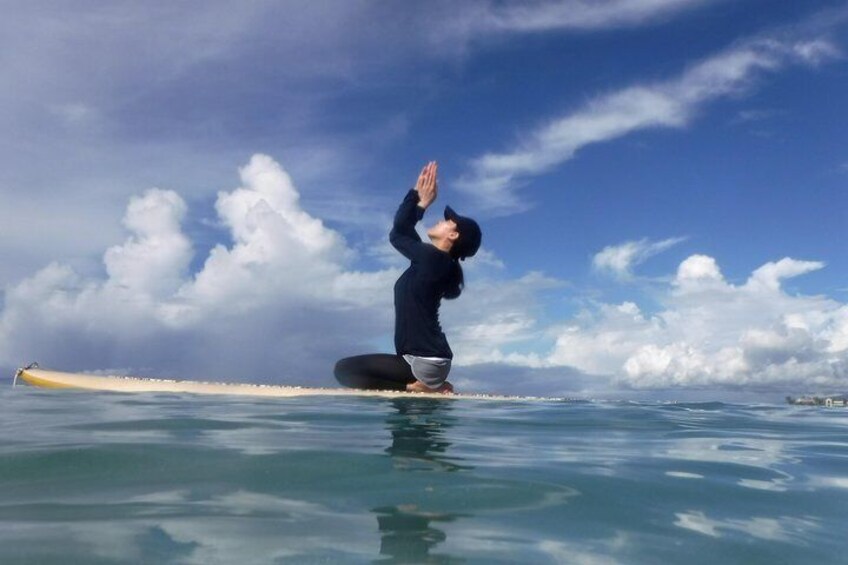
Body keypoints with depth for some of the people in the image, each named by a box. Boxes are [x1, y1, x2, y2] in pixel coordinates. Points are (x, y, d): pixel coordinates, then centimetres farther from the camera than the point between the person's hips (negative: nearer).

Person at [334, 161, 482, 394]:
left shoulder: (431, 256, -14)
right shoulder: (434, 260, 12)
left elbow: (397, 234, 1)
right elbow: (402, 231, 17)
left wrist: (422, 203, 9)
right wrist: (417, 194, 15)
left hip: (425, 361, -10)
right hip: (426, 358, 10)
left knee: (344, 369, -7)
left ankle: (416, 387, -10)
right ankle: (428, 385, 10)